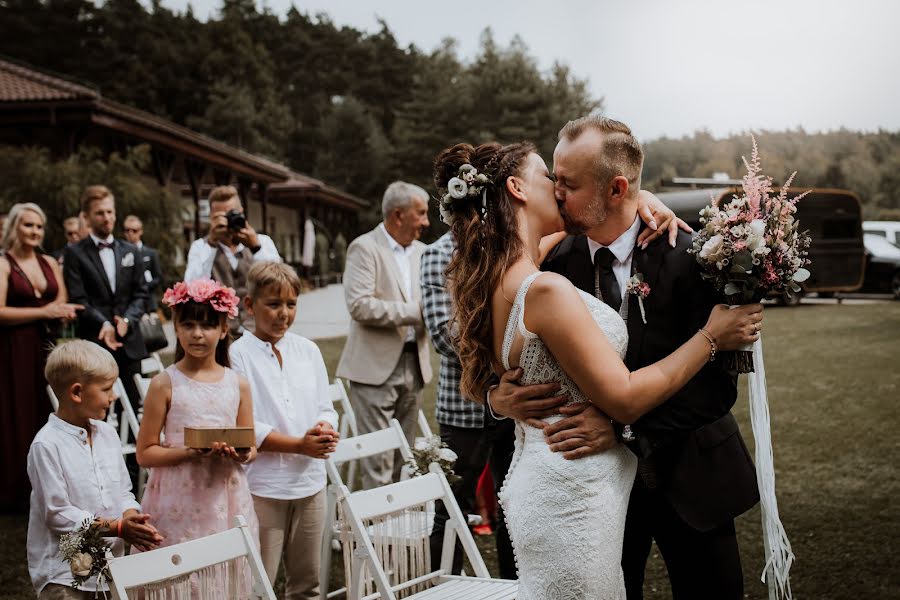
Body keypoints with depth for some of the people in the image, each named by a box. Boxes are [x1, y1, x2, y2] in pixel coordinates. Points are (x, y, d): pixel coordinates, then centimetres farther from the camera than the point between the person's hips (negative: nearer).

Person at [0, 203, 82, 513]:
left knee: (47, 415, 5)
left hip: (46, 348, 5)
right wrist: (42, 312, -14)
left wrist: (61, 310, -12)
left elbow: (63, 302, 11)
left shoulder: (50, 263, 12)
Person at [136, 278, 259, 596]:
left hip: (226, 501, 3)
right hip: (180, 502, -3)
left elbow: (250, 446, 10)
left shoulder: (238, 384, 4)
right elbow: (145, 453, -4)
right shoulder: (164, 384, -4)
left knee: (228, 581, 8)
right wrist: (190, 453, -19)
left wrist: (242, 454, -12)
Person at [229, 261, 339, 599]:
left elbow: (325, 408, 13)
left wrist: (324, 430, -10)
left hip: (310, 482, 5)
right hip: (263, 485, -5)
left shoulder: (308, 350, 10)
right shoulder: (238, 354, -7)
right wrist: (300, 445, -17)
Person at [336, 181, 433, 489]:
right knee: (377, 460, -7)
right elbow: (359, 306, -18)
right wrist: (415, 312, -18)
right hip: (377, 366, -7)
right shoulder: (364, 248, -8)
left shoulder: (421, 251, 15)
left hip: (413, 364, 7)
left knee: (404, 457, 12)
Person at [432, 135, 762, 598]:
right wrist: (710, 337, -9)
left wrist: (642, 198, 12)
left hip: (541, 484, 9)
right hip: (572, 494, -9)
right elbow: (624, 398, -18)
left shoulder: (498, 279, 6)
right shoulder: (546, 290, -22)